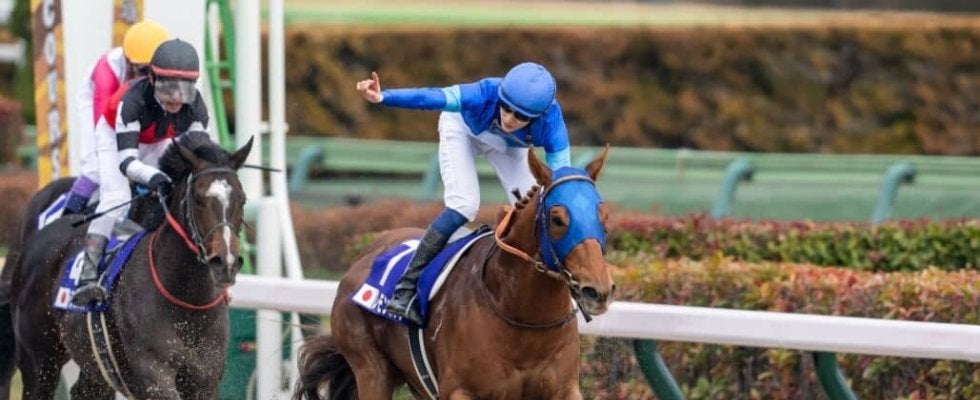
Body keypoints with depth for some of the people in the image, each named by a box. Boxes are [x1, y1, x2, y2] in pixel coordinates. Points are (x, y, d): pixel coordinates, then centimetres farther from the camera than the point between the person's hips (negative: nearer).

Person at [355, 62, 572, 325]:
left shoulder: (551, 124, -37)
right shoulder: (485, 95, -44)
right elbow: (431, 98, -56)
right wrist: (382, 97, -72)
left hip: (509, 146, 3)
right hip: (463, 129, -3)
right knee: (464, 205, -22)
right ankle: (405, 291, -18)